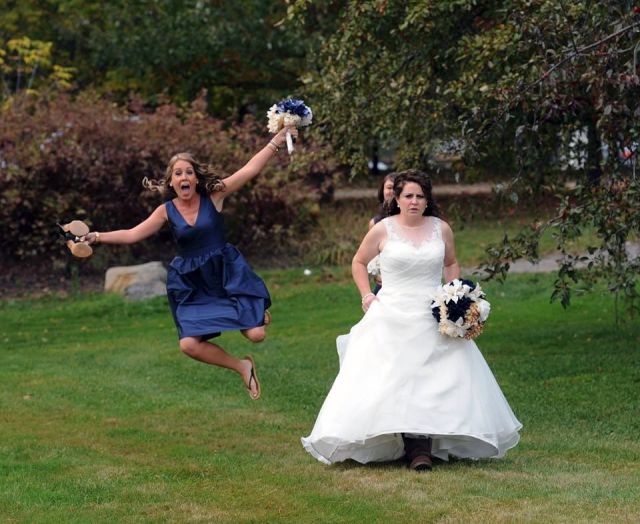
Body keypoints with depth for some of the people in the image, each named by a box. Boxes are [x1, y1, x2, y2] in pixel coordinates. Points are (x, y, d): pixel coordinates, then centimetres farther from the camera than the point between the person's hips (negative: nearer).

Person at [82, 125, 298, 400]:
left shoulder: (214, 196, -8)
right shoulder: (166, 211, -2)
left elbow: (249, 170, -12)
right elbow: (132, 235, 1)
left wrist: (277, 140, -15)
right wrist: (98, 237, -8)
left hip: (227, 273, -2)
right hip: (191, 285, 2)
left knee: (256, 335, -11)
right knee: (189, 345, -13)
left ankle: (259, 312, 31)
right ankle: (242, 367, 11)